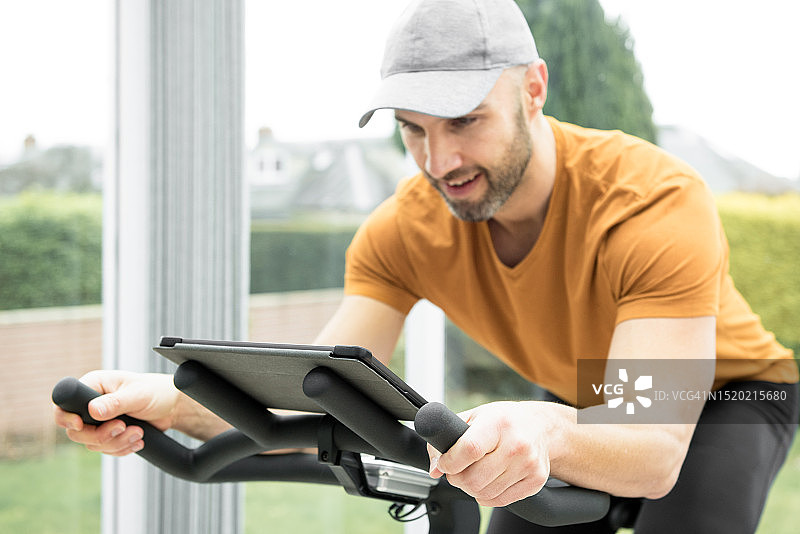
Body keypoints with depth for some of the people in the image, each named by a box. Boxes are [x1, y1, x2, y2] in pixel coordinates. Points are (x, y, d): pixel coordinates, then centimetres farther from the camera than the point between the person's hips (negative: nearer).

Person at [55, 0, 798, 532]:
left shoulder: (657, 203, -39)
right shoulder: (405, 231, -24)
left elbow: (655, 451, -48)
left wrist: (548, 433, -70)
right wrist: (170, 402, -48)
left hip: (724, 393, -4)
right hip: (577, 403, 4)